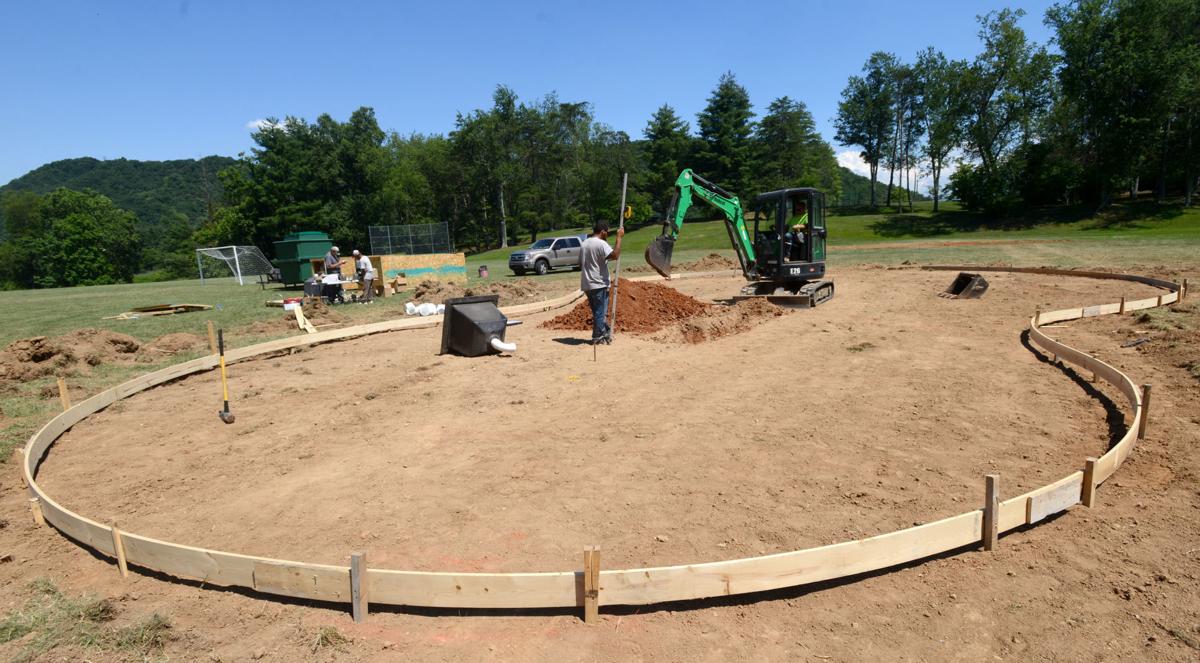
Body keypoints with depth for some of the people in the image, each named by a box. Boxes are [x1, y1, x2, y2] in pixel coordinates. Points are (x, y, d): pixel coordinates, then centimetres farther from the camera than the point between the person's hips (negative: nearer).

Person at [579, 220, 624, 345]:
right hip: (599, 284, -8)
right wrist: (619, 237, -21)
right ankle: (598, 337, 5)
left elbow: (580, 264, 19)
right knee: (600, 311, 0)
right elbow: (615, 255, -28)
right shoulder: (601, 244, -14)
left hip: (586, 285, 9)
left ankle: (605, 333, 22)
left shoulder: (584, 244, 14)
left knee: (597, 311, 15)